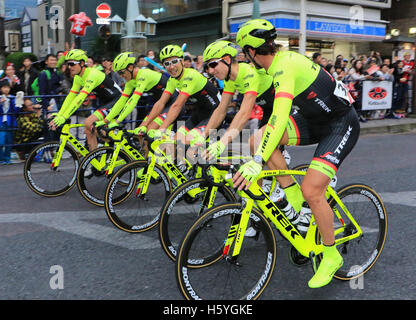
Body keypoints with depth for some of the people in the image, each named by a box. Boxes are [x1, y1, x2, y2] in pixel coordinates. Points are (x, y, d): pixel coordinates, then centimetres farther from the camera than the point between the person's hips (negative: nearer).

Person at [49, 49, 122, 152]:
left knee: (89, 122, -24)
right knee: (88, 131, 3)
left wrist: (64, 117, -37)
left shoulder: (92, 74, -25)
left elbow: (80, 98, -34)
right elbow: (70, 97, 3)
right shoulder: (78, 77, 2)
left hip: (116, 100, -9)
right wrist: (58, 116, -7)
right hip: (104, 102, 9)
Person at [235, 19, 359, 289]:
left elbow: (279, 119, -37)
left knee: (311, 190, -20)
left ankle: (332, 255, 3)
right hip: (316, 120, 9)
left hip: (341, 124, -9)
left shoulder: (285, 67, -25)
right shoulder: (281, 60, 4)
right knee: (260, 137, -12)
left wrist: (257, 161, -40)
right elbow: (278, 114, 15)